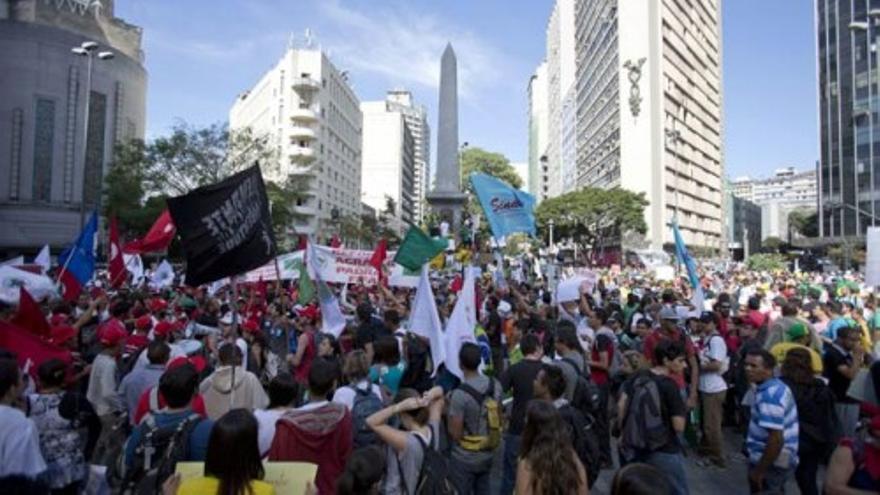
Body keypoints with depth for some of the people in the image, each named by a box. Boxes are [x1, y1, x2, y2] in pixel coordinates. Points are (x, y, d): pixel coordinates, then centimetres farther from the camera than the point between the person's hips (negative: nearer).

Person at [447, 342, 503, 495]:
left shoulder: (460, 394, -27)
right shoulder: (495, 385, -8)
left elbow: (455, 435, -20)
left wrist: (448, 413, -6)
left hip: (464, 458, -5)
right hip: (488, 454, 6)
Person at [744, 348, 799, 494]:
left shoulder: (769, 396, -28)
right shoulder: (778, 385, 4)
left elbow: (776, 439, -30)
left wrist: (759, 471, -22)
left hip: (772, 464, -10)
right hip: (782, 460, 10)